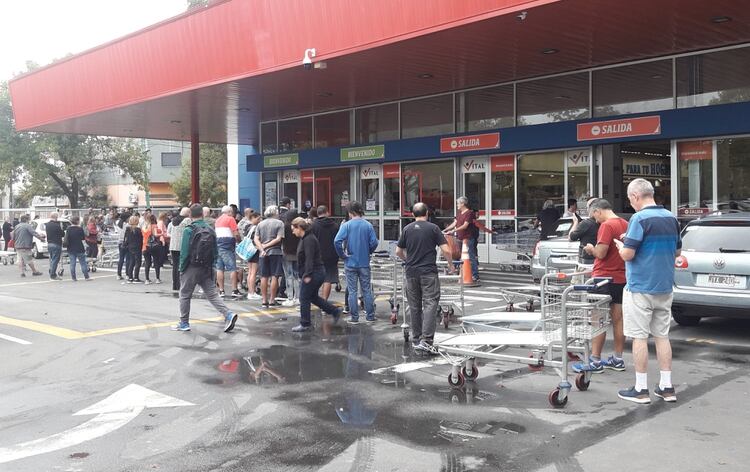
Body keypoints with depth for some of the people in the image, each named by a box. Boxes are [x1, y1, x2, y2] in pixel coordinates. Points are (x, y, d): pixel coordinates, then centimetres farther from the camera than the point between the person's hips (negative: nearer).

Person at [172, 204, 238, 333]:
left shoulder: (189, 230, -11)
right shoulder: (211, 230, 4)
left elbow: (184, 252, -12)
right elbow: (215, 252, 6)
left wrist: (181, 269, -3)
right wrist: (211, 266, 13)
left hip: (192, 268, -4)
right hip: (207, 269, 4)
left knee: (185, 295, 10)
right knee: (212, 294, 6)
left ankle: (184, 323, 17)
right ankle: (228, 314, -11)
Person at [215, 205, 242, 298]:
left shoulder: (218, 220, 21)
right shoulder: (230, 219, -2)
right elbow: (236, 234, -9)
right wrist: (240, 241, 6)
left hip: (217, 245, 7)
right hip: (227, 246, -7)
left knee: (219, 268, 5)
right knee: (232, 268, -6)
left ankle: (221, 290, 6)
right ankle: (234, 290, -11)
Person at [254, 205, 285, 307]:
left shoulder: (260, 224, 11)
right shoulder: (279, 223, -1)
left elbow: (256, 239, 2)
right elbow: (278, 239, -10)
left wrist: (262, 249, -7)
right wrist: (266, 246, -6)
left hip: (263, 254, 4)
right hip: (275, 252, -4)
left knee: (264, 277, 8)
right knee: (274, 277, 0)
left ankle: (264, 300, 10)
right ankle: (272, 300, 0)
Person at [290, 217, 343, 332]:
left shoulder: (309, 239, -16)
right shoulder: (304, 238, 17)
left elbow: (309, 259, -23)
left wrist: (307, 275, -26)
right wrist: (302, 275, 22)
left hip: (314, 273, -11)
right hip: (317, 273, 11)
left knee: (304, 298, -3)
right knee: (312, 297, 17)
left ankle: (305, 324, 5)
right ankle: (335, 311, 21)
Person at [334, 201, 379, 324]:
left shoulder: (346, 225, -8)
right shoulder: (368, 225, -1)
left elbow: (337, 241, -19)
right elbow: (374, 243, -6)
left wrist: (342, 255, -6)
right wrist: (367, 253, 10)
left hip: (351, 263, -2)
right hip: (365, 263, 2)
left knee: (352, 291, 5)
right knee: (367, 290, 10)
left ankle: (354, 317, 9)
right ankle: (370, 316, 14)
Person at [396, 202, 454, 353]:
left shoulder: (407, 229, 6)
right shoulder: (433, 228, -3)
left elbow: (398, 252, 12)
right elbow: (446, 251, -7)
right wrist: (450, 264, 11)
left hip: (411, 272, 4)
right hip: (429, 272, -4)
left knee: (414, 306, 12)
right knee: (430, 303, -6)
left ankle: (417, 340, 18)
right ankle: (426, 340, -19)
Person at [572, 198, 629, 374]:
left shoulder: (606, 226, -16)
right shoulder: (625, 224, 10)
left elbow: (600, 253, -21)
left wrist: (591, 248, -1)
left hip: (605, 278, -8)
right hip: (621, 278, 8)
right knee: (618, 319, 12)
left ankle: (595, 362, 0)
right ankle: (617, 359, 18)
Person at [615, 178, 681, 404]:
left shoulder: (640, 218, -16)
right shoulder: (671, 218, 8)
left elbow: (627, 254, -19)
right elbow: (677, 251, 17)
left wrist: (620, 244, 1)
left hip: (640, 288, -7)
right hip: (664, 287, 7)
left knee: (639, 337, 0)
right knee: (662, 336, 12)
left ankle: (641, 389, 5)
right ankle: (666, 387, 15)